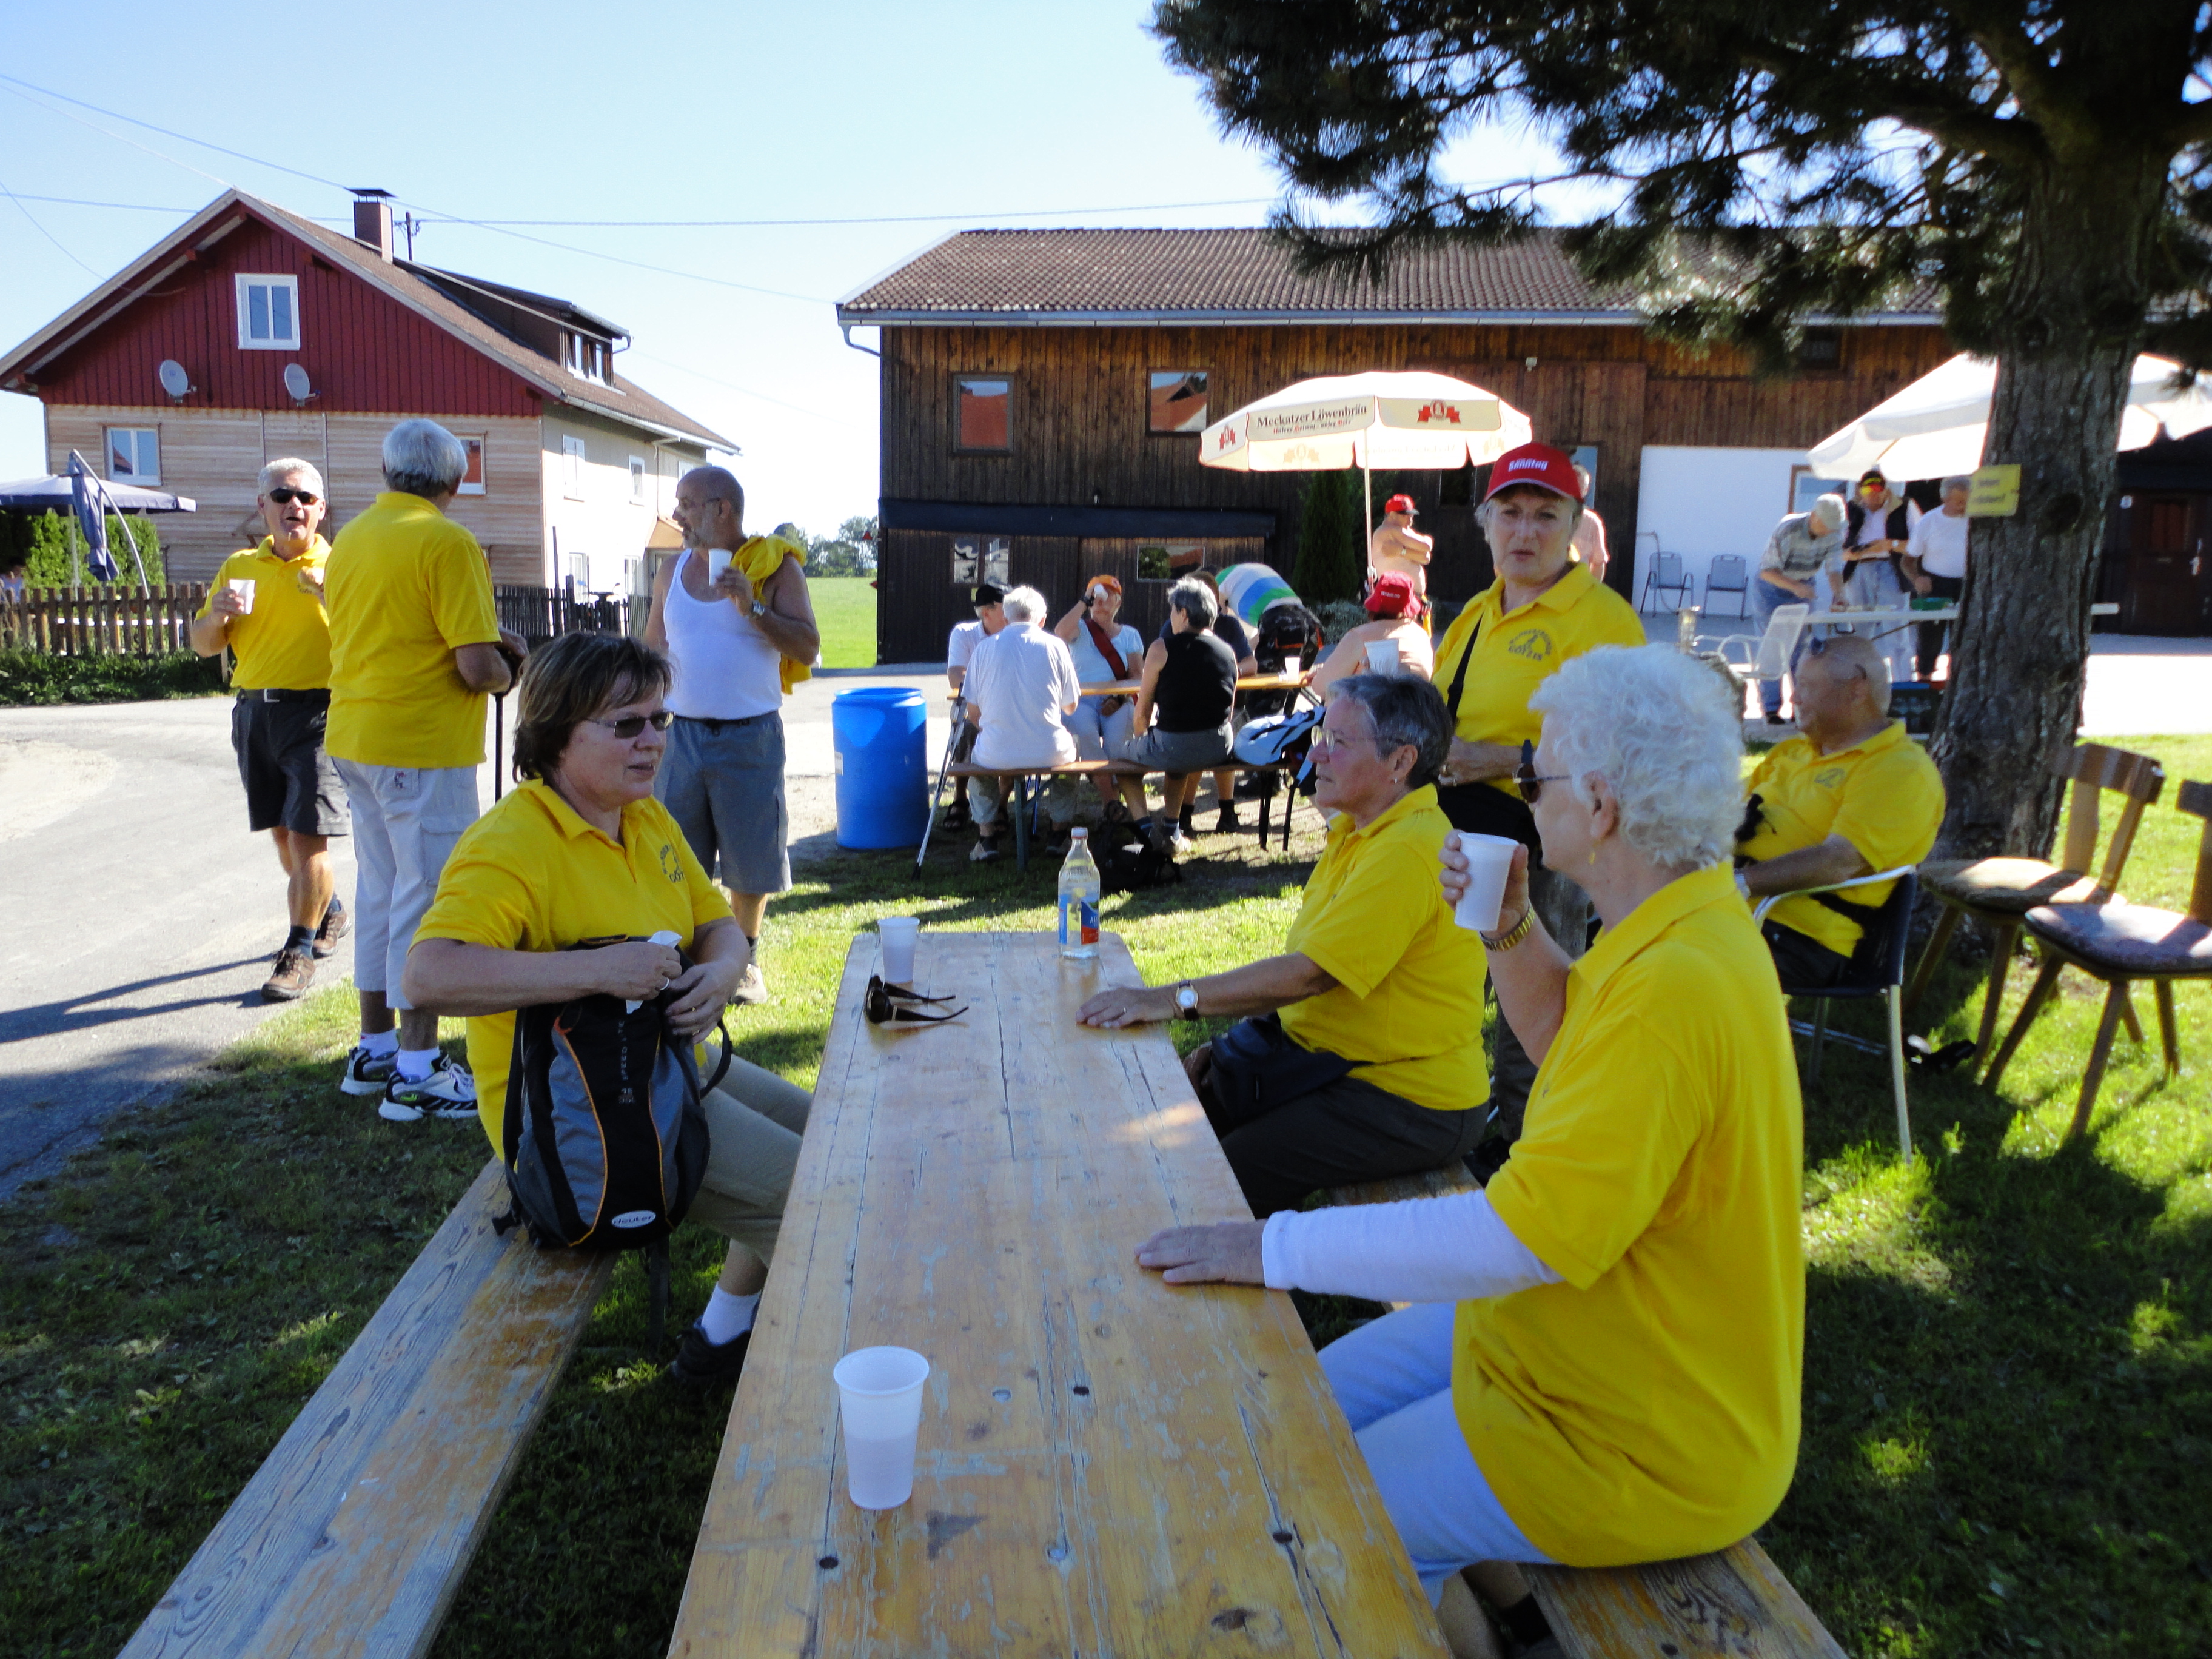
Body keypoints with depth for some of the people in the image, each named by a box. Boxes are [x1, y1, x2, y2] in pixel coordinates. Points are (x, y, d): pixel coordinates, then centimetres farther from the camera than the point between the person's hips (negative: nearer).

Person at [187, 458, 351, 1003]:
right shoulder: (239, 567, 12)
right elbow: (202, 644, 15)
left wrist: (330, 595, -24)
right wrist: (217, 615, -6)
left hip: (317, 712, -5)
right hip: (254, 711, 5)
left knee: (307, 835, -9)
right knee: (282, 832, 14)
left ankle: (300, 952, 1)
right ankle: (329, 910, 36)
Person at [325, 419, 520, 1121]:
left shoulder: (349, 538, 11)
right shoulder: (450, 543, -14)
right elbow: (478, 666, -21)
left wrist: (484, 638, 15)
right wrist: (504, 670, 2)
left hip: (354, 738, 8)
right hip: (422, 746, -8)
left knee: (378, 890, 17)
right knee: (428, 898, -1)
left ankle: (375, 1049, 27)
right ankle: (417, 1072, 4)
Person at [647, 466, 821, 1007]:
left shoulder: (775, 566, -2)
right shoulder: (672, 572, 11)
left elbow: (808, 648, -9)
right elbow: (652, 650, 16)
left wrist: (753, 608, -21)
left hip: (749, 737, -3)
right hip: (681, 733, 4)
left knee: (750, 859, 5)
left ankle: (745, 958, 21)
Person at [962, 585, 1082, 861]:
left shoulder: (984, 648, 1)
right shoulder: (1055, 646, 0)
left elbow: (974, 714, 4)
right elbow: (1071, 706, 8)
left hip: (996, 754, 1)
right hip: (1049, 752, 0)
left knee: (976, 753, 35)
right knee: (1071, 744, 33)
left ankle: (987, 837, 27)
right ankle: (1059, 833, 34)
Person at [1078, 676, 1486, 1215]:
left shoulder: (1408, 852, -22)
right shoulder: (1356, 831, 10)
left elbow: (1310, 973, -26)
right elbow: (1306, 964, 14)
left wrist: (1176, 999, -22)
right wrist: (1233, 1041, 5)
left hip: (1406, 1103, -9)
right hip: (1335, 1060, 9)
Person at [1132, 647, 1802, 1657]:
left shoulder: (1679, 986, -33)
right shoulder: (1672, 932, 0)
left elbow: (1526, 1236, -35)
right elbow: (1566, 1037, 19)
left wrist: (1277, 1248, -29)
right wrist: (1510, 930, 0)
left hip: (1646, 1445, -9)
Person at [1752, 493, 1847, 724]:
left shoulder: (1834, 534, -13)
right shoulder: (1787, 530, -28)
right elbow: (1768, 571, -29)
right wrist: (1795, 587, -45)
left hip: (1806, 586, 5)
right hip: (1772, 585, -5)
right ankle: (1771, 709, -4)